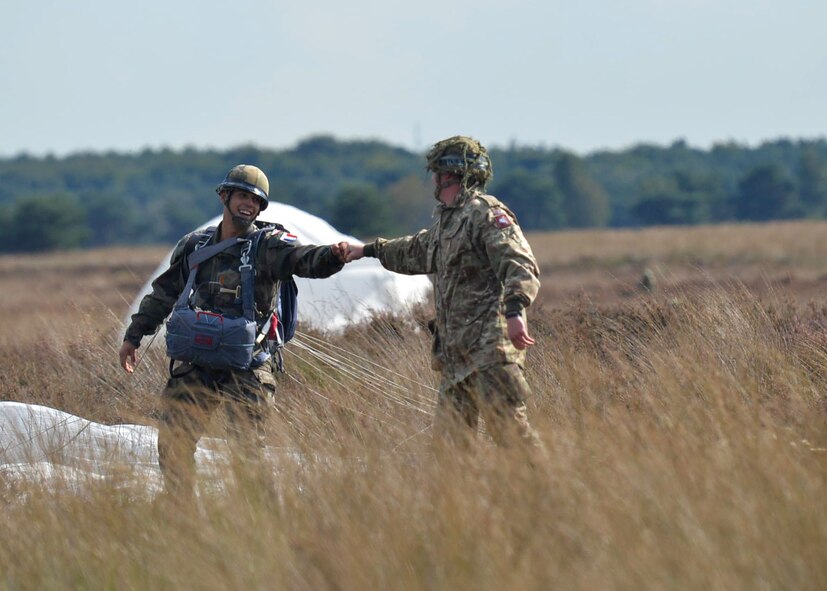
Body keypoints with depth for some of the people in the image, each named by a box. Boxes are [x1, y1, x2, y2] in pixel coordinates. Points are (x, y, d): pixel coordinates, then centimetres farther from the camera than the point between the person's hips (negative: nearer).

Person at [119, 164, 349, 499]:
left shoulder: (268, 245, -3)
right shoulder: (194, 247, 11)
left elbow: (305, 260, -22)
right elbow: (163, 294, 22)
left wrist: (333, 256, -43)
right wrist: (133, 336, 22)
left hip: (247, 367, -4)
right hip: (197, 363, 5)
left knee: (248, 450, -9)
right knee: (172, 441, 5)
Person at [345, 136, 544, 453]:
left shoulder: (486, 213, -7)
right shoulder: (445, 219, 22)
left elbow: (520, 265, -19)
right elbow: (416, 251, 43)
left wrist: (514, 310, -34)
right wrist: (369, 250, 52)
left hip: (490, 343, -9)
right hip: (456, 349, 9)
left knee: (508, 426, -16)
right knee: (448, 437, 6)